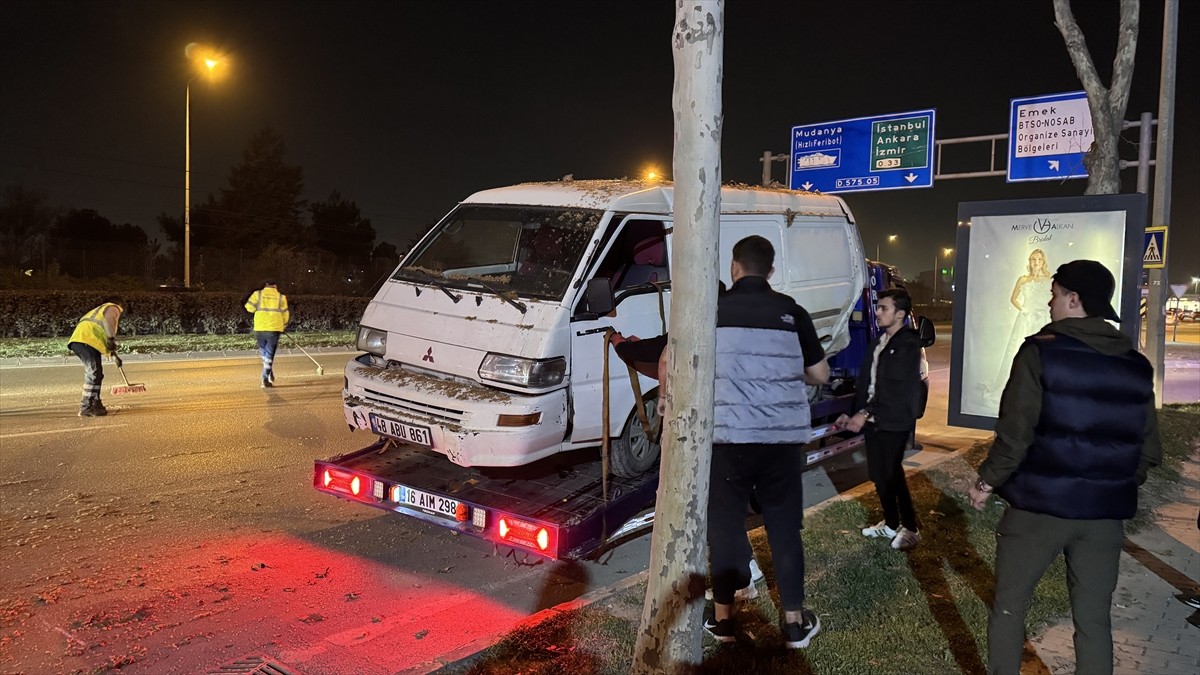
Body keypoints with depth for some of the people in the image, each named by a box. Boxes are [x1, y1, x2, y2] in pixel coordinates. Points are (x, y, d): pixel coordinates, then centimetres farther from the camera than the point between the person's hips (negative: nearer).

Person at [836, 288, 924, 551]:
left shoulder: (908, 345, -14)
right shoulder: (879, 342, 12)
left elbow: (897, 390, -21)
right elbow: (865, 382, 13)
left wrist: (865, 413, -22)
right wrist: (854, 414, 6)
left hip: (894, 422, -8)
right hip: (874, 420, 8)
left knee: (892, 475, 0)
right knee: (878, 474, 13)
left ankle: (910, 528, 16)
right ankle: (891, 523, 29)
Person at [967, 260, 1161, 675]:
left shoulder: (1042, 351, -12)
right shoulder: (1138, 366, 4)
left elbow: (1015, 435, -14)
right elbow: (1148, 451, 8)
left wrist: (986, 482, 0)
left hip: (1039, 505, -4)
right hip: (1105, 513, 5)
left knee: (1009, 605, 12)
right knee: (1094, 618, 15)